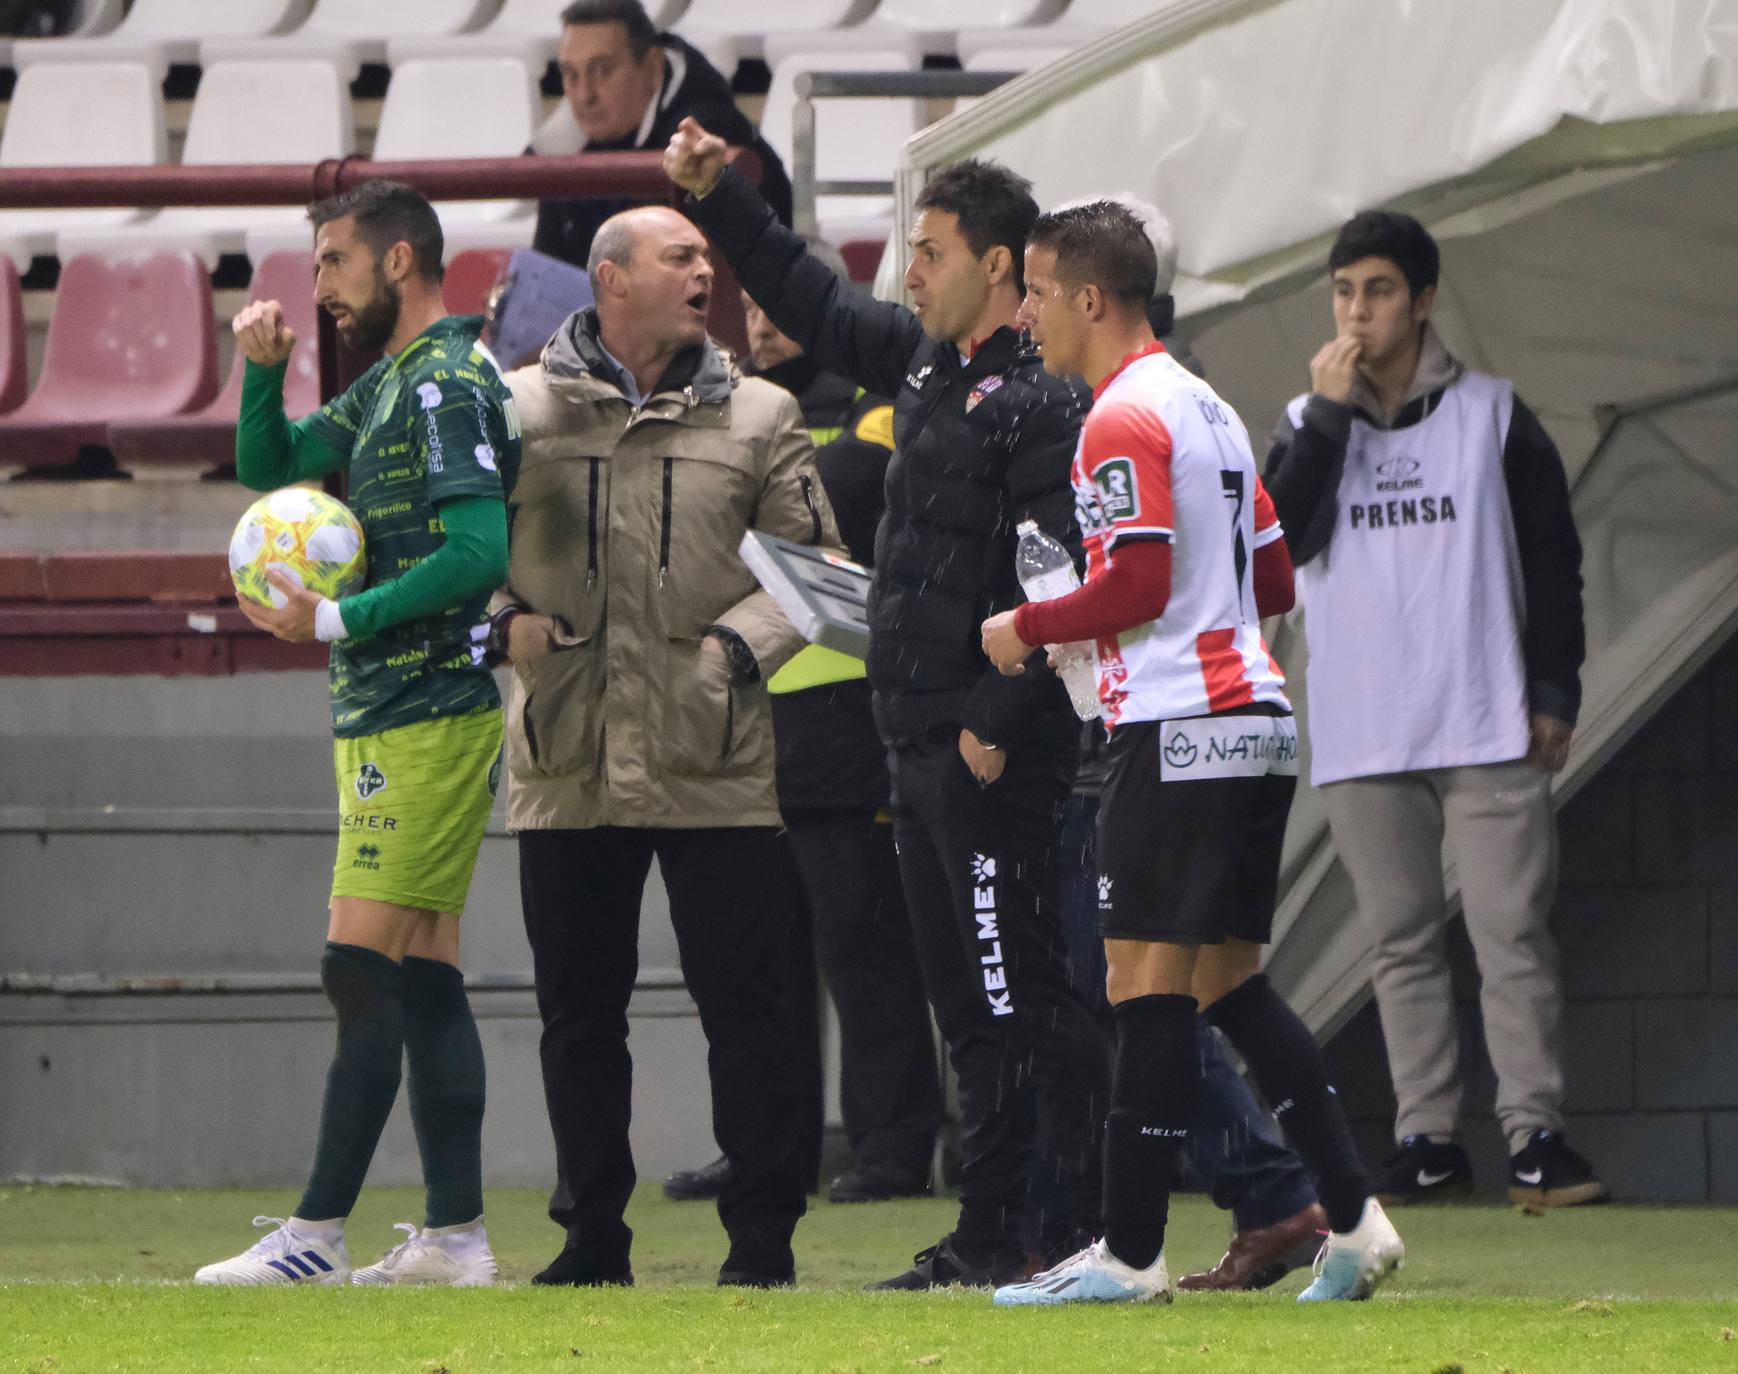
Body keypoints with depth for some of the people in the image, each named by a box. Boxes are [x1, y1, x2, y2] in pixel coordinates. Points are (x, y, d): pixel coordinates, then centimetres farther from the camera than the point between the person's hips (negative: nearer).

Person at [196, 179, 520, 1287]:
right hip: (386, 714, 10)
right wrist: (265, 370, 6)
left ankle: (320, 1235, -13)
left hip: (426, 720, -10)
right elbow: (272, 466, 25)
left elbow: (479, 552, -22)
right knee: (424, 974, 8)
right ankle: (456, 1235, 8)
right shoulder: (390, 385, 18)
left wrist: (337, 620, -20)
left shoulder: (450, 384, -13)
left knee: (364, 968, -11)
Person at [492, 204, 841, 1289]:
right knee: (579, 1007, 7)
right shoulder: (520, 410, 6)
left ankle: (764, 1233, 6)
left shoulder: (758, 417, 6)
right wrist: (505, 617, -6)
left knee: (743, 1002, -2)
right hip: (568, 761, 1)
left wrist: (738, 645, -9)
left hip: (711, 760, -1)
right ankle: (593, 1234, 17)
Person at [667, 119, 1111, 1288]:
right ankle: (992, 1230, 16)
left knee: (1024, 995, -9)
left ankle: (1084, 1227, -7)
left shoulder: (1045, 405, -14)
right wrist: (718, 196, 25)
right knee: (965, 1001, 11)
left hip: (994, 753, -10)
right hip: (918, 741, 10)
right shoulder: (925, 363, 14)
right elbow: (814, 304, 29)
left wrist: (998, 721, -21)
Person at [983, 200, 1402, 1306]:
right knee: (1229, 981, 12)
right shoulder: (1209, 407, 18)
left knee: (1148, 983, -7)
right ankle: (1353, 1216, 6)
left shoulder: (1123, 419, -11)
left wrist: (1028, 627, -5)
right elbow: (1274, 582, 21)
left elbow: (1140, 584, -18)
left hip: (1177, 733, -9)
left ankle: (1130, 1250, -8)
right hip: (1258, 724, 9)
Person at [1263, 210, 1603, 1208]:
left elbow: (1553, 558, 7)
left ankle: (1536, 1128, -7)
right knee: (1403, 942, 5)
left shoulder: (1493, 416, 4)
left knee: (1514, 931, -7)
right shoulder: (1309, 428, 9)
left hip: (1488, 730, -2)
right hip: (1362, 739, 2)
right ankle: (1429, 1137, 8)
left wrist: (1555, 691, 1)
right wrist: (1329, 416, -11)